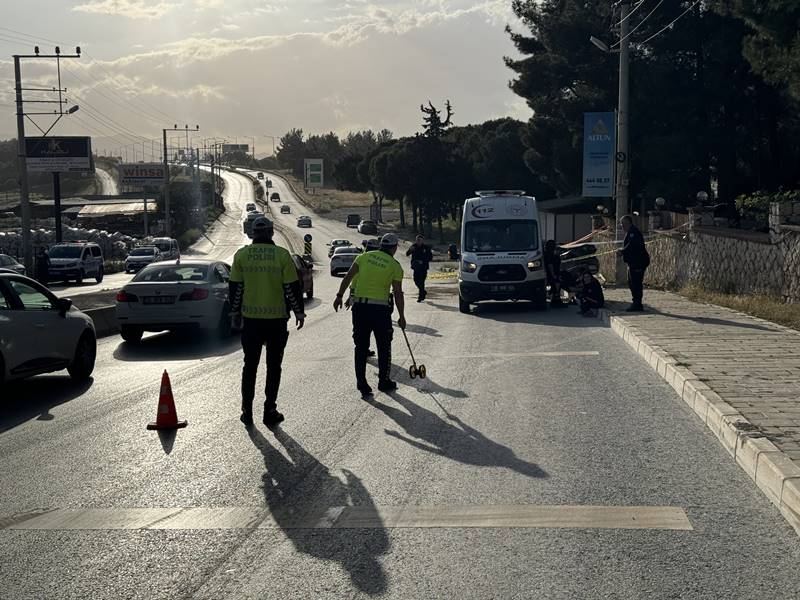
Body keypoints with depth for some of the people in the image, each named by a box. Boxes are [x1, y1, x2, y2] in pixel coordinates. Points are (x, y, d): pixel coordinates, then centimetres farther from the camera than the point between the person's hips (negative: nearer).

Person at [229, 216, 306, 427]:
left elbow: (235, 287, 4)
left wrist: (235, 313, 15)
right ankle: (270, 412, 8)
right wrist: (299, 312, 6)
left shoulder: (241, 255, 1)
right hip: (277, 318, -2)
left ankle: (247, 411, 13)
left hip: (250, 317, 2)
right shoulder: (282, 255, -6)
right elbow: (292, 287, -5)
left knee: (250, 365, 12)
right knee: (273, 366, 7)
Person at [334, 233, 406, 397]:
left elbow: (348, 277, 2)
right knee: (384, 346, 13)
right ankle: (384, 382, 20)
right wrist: (401, 316, 6)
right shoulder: (395, 265, 0)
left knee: (361, 346, 9)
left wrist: (339, 296, 6)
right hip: (380, 308, -3)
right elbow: (398, 293, -1)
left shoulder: (364, 257, 8)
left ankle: (362, 384, 8)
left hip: (359, 305, 3)